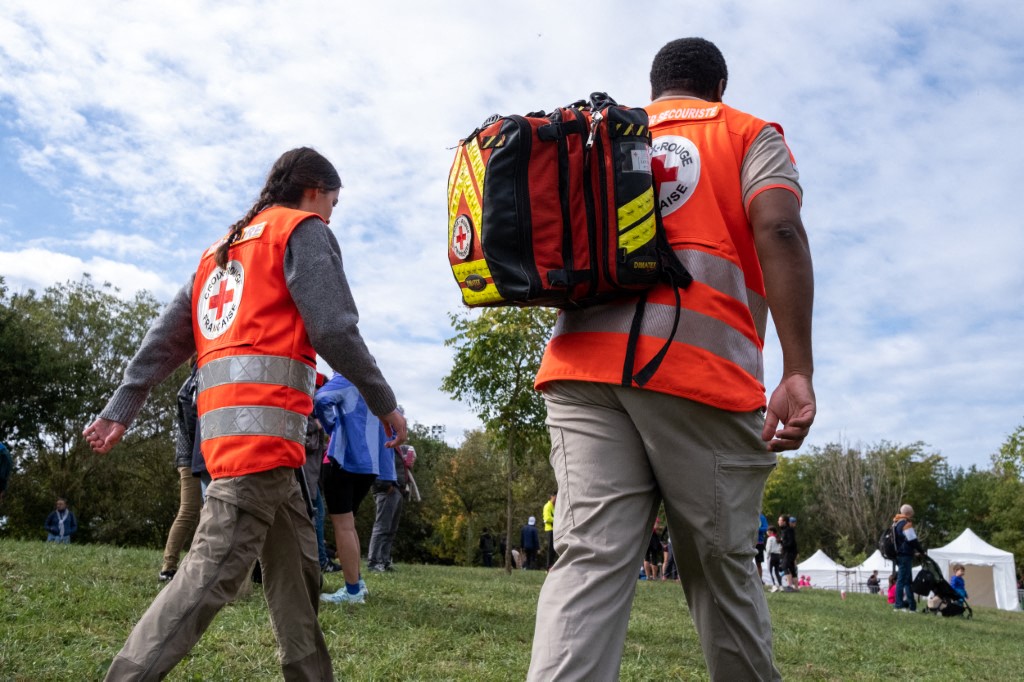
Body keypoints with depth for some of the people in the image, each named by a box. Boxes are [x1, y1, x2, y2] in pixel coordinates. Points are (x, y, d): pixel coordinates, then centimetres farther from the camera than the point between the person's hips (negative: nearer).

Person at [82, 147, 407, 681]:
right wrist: (384, 403, 0)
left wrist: (119, 411, 14)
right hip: (264, 421, -9)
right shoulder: (304, 230, 4)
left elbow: (165, 337, 18)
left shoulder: (223, 248, 27)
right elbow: (333, 329, -10)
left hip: (223, 422, 9)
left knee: (296, 568, 14)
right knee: (213, 572, -10)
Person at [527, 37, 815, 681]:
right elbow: (778, 229, -4)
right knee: (721, 566, 10)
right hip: (700, 368, -2)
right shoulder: (750, 134, 16)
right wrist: (799, 373, -12)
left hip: (584, 361, 3)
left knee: (590, 560, -4)